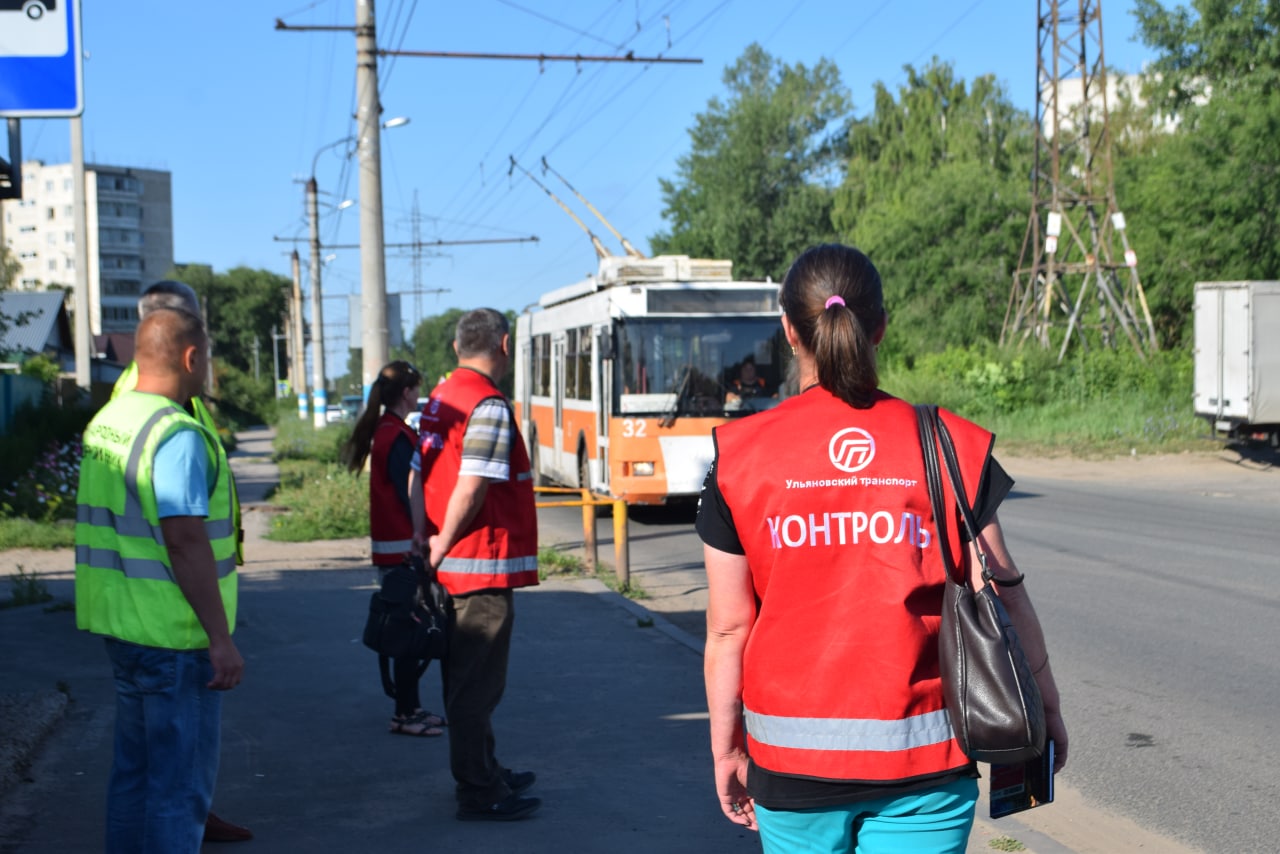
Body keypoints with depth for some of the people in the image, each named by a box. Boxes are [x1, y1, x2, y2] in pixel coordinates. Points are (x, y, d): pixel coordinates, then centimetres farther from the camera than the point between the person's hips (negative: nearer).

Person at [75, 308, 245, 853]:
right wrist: (221, 639, -21)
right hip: (174, 633, -9)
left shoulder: (105, 423, 11)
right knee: (181, 784, -1)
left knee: (135, 768, 19)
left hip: (121, 624, 9)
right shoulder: (178, 434, -19)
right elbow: (185, 542, -24)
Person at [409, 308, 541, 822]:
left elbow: (418, 475, 12)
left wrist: (425, 538, 9)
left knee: (467, 678, 19)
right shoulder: (489, 406, -17)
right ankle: (478, 794, 8)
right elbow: (471, 489, -24)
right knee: (478, 685, -1)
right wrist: (443, 544, -13)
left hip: (452, 566, 9)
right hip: (484, 566, -9)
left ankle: (482, 773, 32)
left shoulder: (439, 400, 11)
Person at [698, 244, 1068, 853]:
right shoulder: (951, 447, -5)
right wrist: (1046, 709, 14)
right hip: (923, 758, 0)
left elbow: (728, 629, -3)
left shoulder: (740, 457, -5)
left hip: (792, 759, 1)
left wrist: (726, 750, 8)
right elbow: (1003, 598, -1)